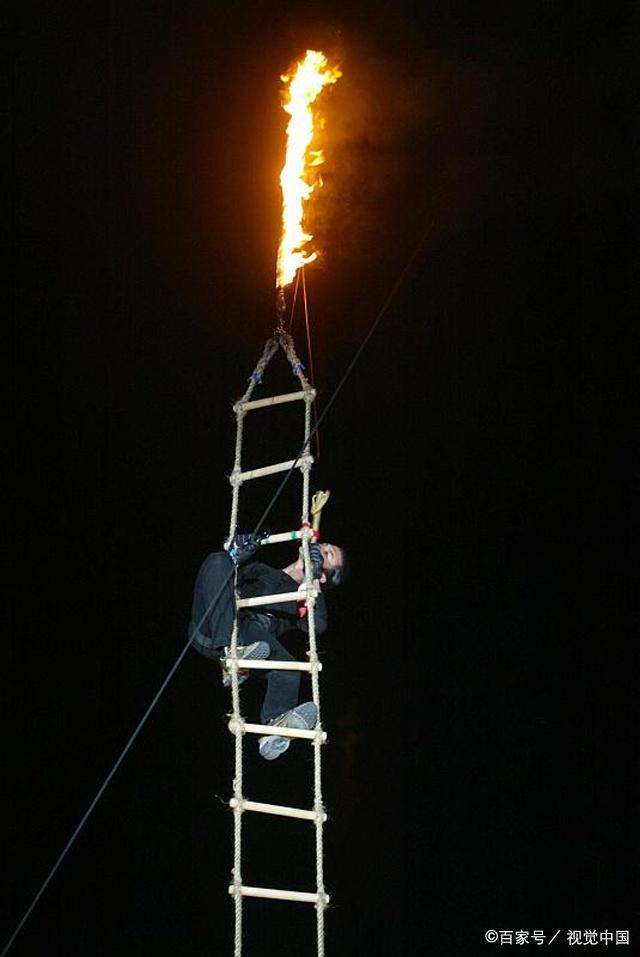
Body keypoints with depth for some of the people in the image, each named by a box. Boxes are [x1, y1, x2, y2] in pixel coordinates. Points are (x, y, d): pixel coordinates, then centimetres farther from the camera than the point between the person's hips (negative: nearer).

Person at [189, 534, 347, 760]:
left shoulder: (302, 601, 27)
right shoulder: (261, 571, 33)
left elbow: (318, 625, 3)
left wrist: (313, 576, -1)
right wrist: (235, 554, 0)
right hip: (207, 630, 0)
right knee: (218, 560, -22)